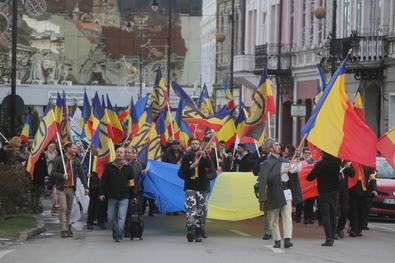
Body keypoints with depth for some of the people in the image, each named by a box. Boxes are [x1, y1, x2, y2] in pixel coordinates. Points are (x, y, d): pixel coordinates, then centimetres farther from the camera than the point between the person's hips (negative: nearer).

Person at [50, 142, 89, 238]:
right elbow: (53, 173, -5)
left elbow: (82, 174, 12)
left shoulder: (76, 161, 10)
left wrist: (86, 187, 3)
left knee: (69, 210, 9)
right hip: (61, 188, -5)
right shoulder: (59, 160, -4)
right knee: (63, 208, -13)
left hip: (71, 188, 5)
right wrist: (62, 176, -22)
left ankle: (67, 228, 18)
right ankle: (63, 230, -15)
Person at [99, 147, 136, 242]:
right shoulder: (109, 166, 6)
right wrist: (101, 193, 1)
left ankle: (119, 236, -9)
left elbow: (131, 183, 10)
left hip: (124, 197, -1)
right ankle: (115, 232, 25)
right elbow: (104, 180, 8)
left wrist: (132, 197, 11)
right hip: (112, 197, 1)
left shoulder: (129, 168, 6)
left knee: (121, 217, -10)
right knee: (111, 218, 4)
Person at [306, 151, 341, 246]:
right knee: (333, 215, 13)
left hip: (323, 193, -5)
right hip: (335, 191, 5)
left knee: (325, 215, -4)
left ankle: (329, 239, -13)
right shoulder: (336, 161, -1)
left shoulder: (319, 164, -15)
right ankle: (332, 238, 15)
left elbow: (309, 178, -11)